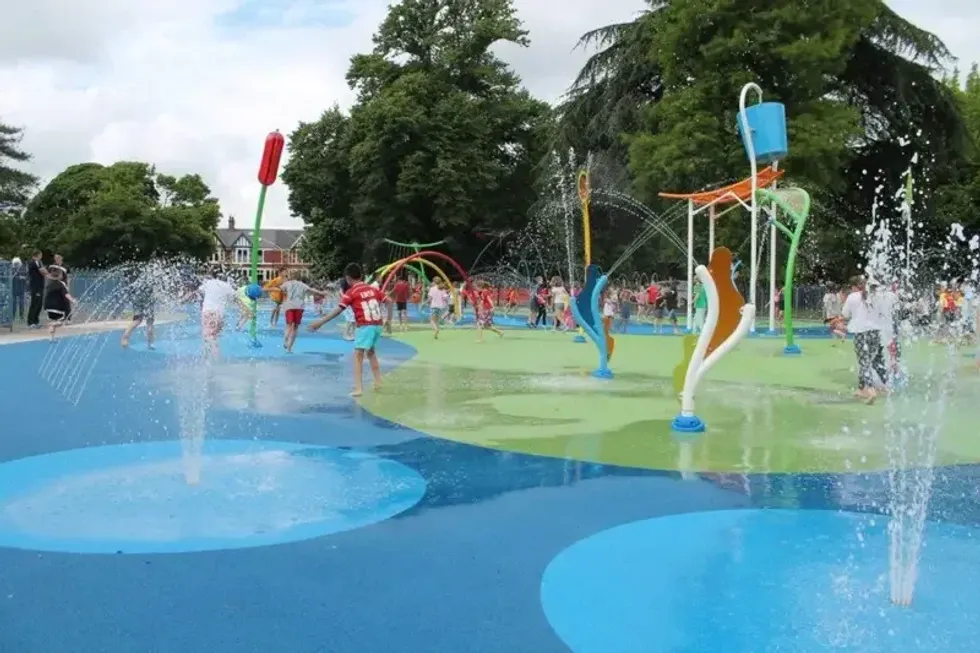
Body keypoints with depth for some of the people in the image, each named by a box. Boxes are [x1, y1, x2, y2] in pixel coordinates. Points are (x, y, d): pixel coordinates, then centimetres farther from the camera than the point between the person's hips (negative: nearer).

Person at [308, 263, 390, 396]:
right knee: (370, 352, 25)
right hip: (378, 324, 7)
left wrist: (320, 321, -11)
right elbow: (388, 301, 16)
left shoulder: (351, 292, -3)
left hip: (366, 325, -7)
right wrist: (389, 318, 26)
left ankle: (358, 388, -14)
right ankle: (378, 382, 30)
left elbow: (338, 310, -11)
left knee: (358, 355, -4)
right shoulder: (373, 288, 14)